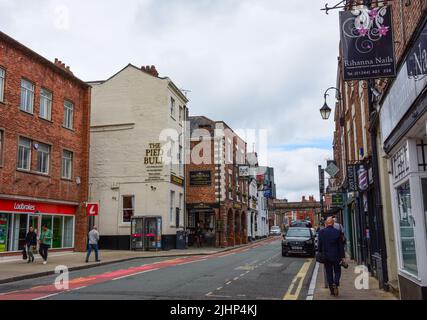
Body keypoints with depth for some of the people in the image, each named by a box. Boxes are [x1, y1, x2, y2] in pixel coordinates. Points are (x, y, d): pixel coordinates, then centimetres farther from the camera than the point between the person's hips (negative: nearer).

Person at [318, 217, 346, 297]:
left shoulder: (321, 232, -4)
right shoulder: (337, 232, -8)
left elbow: (319, 245, 1)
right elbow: (341, 246, -5)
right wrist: (343, 257, -1)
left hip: (326, 257, 1)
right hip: (336, 256, -1)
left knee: (329, 273, 10)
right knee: (337, 271, 14)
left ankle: (332, 290, 11)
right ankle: (336, 283, -11)